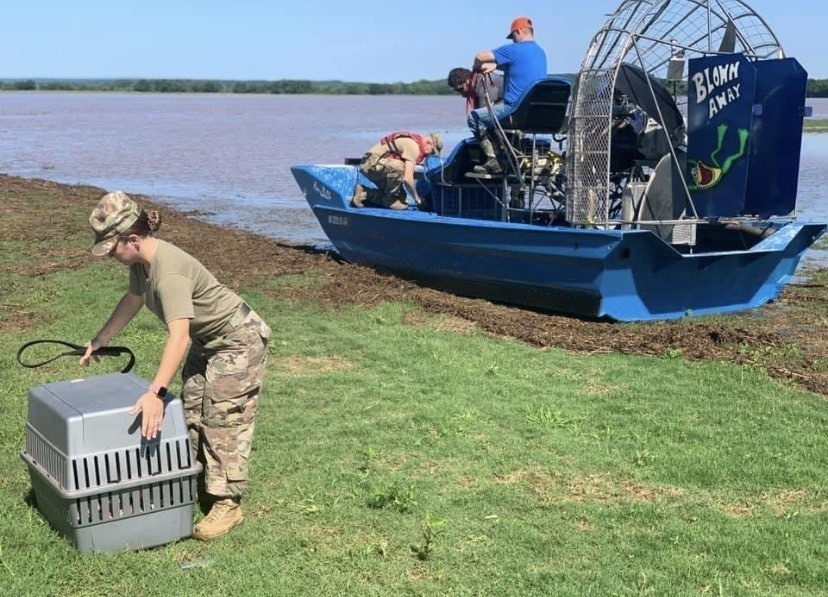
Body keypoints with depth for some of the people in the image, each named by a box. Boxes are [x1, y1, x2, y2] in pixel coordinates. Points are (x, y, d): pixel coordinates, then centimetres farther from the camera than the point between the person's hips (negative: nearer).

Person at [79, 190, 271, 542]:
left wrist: (155, 393, -52)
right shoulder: (141, 261, -7)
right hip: (206, 341, 10)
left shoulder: (168, 272, -35)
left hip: (238, 341, -10)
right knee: (191, 415, 11)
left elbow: (178, 335, -45)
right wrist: (99, 341, 21)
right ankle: (199, 486, 22)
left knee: (222, 420, -8)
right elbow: (132, 300, 14)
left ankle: (227, 505, 0)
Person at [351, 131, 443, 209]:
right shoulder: (413, 146, -19)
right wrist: (416, 198, -10)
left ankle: (363, 194, 10)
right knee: (399, 167, -36)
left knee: (401, 197, 6)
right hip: (371, 163, -11)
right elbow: (407, 179, -24)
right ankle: (389, 199, -15)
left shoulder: (414, 140, 12)